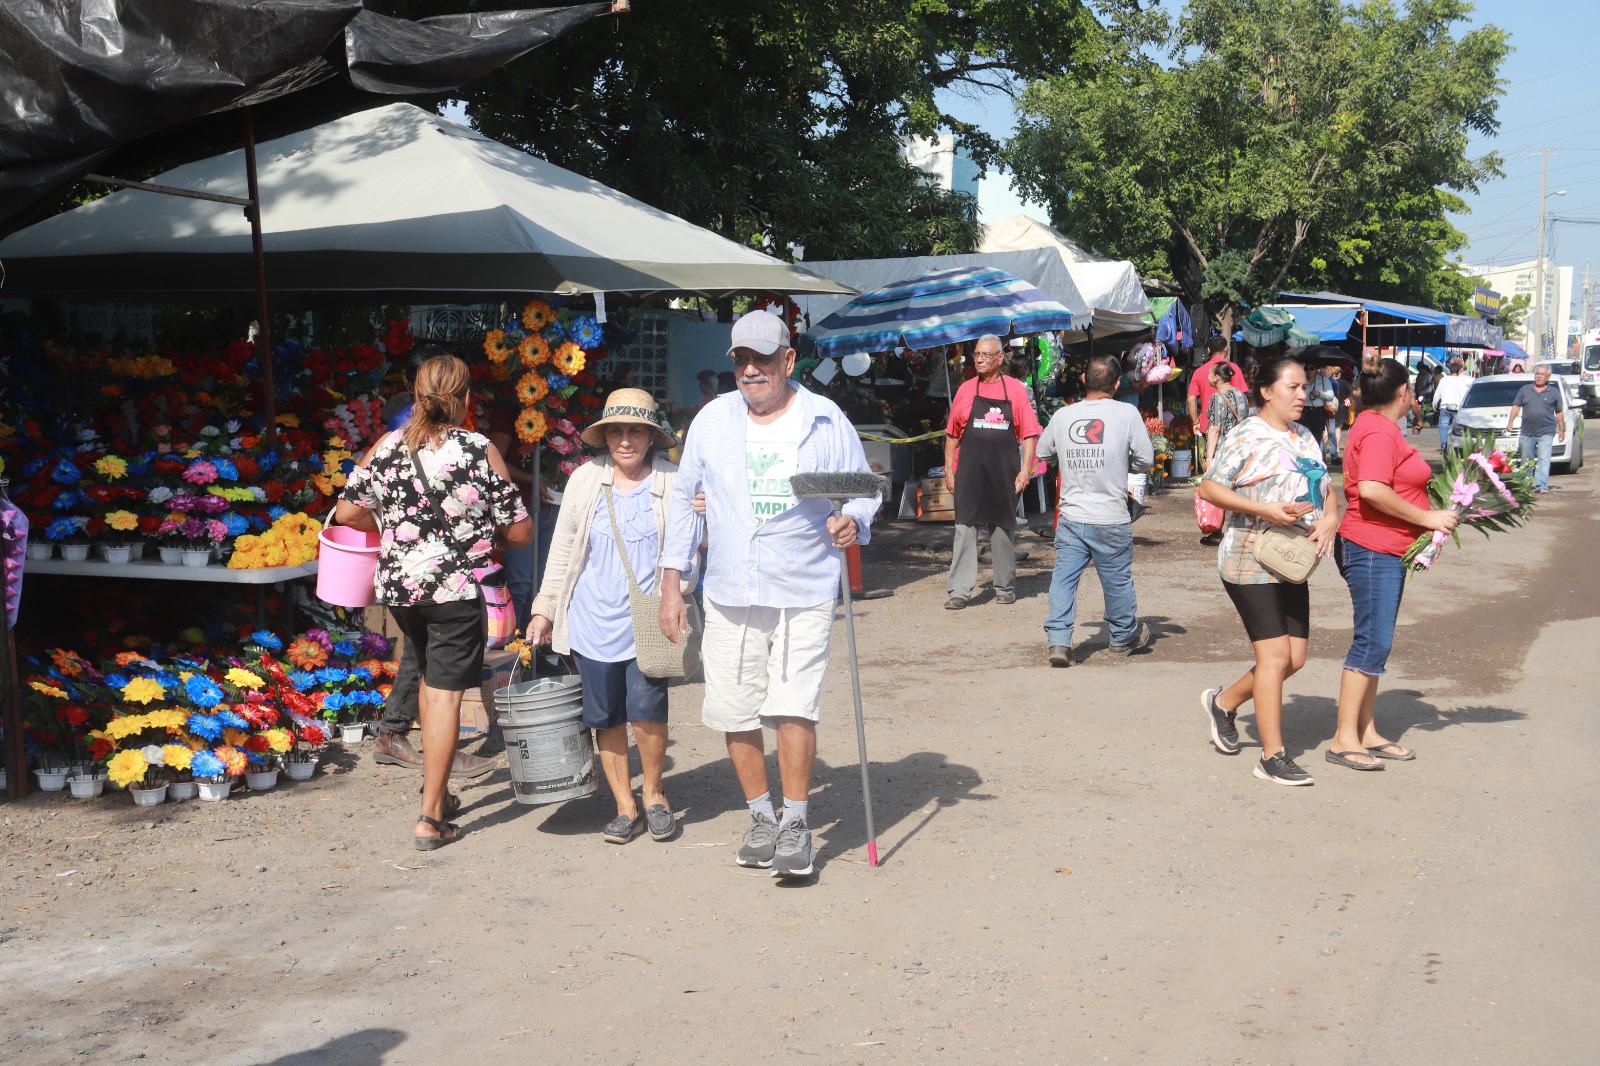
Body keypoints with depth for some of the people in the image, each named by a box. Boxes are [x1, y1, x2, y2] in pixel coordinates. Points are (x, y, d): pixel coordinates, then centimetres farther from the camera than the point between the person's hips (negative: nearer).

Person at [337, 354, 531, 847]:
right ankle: (431, 819, 1)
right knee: (446, 693, 0)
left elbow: (348, 512, 4)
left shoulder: (387, 447, 0)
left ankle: (436, 789, 32)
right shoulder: (481, 450, -8)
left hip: (398, 585, 4)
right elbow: (520, 531, -5)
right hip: (456, 590, -4)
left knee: (430, 678, 24)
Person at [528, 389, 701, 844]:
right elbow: (563, 549, 11)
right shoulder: (585, 480, 5)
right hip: (593, 621, 3)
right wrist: (545, 609, 10)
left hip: (649, 622, -2)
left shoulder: (674, 482, 0)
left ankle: (654, 793, 13)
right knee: (605, 718, 6)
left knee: (646, 711, -13)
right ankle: (625, 808, 21)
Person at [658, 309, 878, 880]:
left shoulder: (826, 421, 1)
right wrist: (671, 582, 9)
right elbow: (685, 498, 13)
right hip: (728, 595, 3)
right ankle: (761, 817, 25)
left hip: (804, 593, -3)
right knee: (734, 713, 6)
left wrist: (852, 521, -15)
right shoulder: (713, 420, 7)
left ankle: (796, 823, 5)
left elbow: (863, 489, 9)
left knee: (793, 707, -12)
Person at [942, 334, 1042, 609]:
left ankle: (1005, 587, 20)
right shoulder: (966, 389, 7)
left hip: (1004, 473, 0)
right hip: (970, 472, 1)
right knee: (964, 527, -4)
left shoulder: (1015, 388, 3)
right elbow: (952, 434, 11)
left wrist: (1025, 469, -6)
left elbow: (1029, 433, 2)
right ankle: (959, 590, -4)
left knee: (1003, 529, 9)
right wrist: (949, 469, 5)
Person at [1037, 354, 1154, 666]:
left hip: (1071, 519, 2)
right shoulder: (1127, 414, -8)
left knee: (1064, 578, 6)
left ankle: (1057, 639, -3)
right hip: (1111, 520, -2)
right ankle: (1125, 636, 31)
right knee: (1118, 580, 14)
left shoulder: (1062, 415, 1)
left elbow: (1043, 452, 14)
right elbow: (1145, 460, -4)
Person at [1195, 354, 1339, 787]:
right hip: (1251, 562, -8)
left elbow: (1327, 490, 18)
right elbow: (1209, 488, -14)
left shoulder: (1305, 437, 15)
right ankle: (1273, 756, -1)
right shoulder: (1246, 437, -10)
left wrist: (1330, 519, -5)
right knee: (1275, 656, -9)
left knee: (1295, 657, 10)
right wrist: (1266, 510, -22)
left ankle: (1224, 702, 31)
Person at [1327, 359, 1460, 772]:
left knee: (1376, 642, 12)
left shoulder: (1375, 425, 17)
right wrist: (1426, 518, -20)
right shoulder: (1379, 431, -16)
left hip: (1386, 551, 11)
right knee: (1372, 642, -11)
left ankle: (1366, 732, 18)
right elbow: (1371, 490, -29)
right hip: (1372, 548, -11)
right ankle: (1344, 739, -8)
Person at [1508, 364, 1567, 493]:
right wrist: (1510, 422, -4)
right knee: (1526, 460, 8)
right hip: (1527, 432, 2)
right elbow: (1516, 406, 9)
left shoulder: (1554, 392, 10)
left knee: (1544, 460, -12)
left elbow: (1559, 413, 12)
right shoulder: (1524, 390, 13)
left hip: (1546, 432, -2)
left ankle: (1542, 485, -17)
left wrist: (1562, 430, 9)